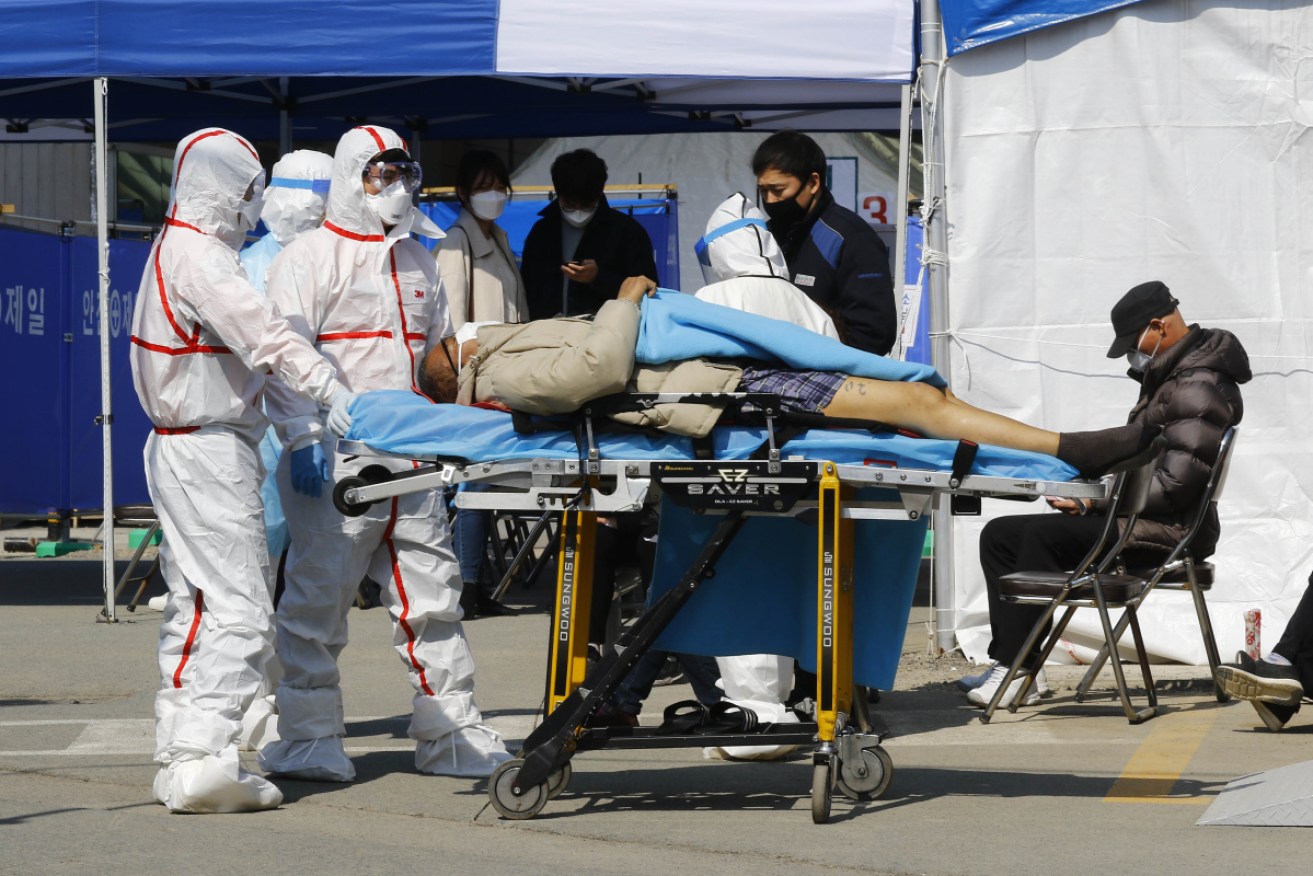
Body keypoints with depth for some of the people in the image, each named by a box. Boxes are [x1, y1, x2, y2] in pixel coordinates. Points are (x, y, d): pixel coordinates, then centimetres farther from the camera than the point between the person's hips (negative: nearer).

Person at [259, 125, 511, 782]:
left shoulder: (416, 260, 20)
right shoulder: (309, 259, -1)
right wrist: (302, 437, -18)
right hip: (335, 461, -6)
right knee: (318, 597, -3)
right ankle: (308, 738, 5)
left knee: (432, 596, 7)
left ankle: (450, 734, 13)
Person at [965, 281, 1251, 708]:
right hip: (1135, 519, 11)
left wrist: (1095, 501, -19)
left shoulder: (1198, 389, -16)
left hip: (1168, 530, -11)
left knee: (1041, 536, -28)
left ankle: (1015, 669, -23)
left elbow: (1175, 484, -24)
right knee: (999, 535, 5)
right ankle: (1011, 664, -5)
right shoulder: (1171, 377, 18)